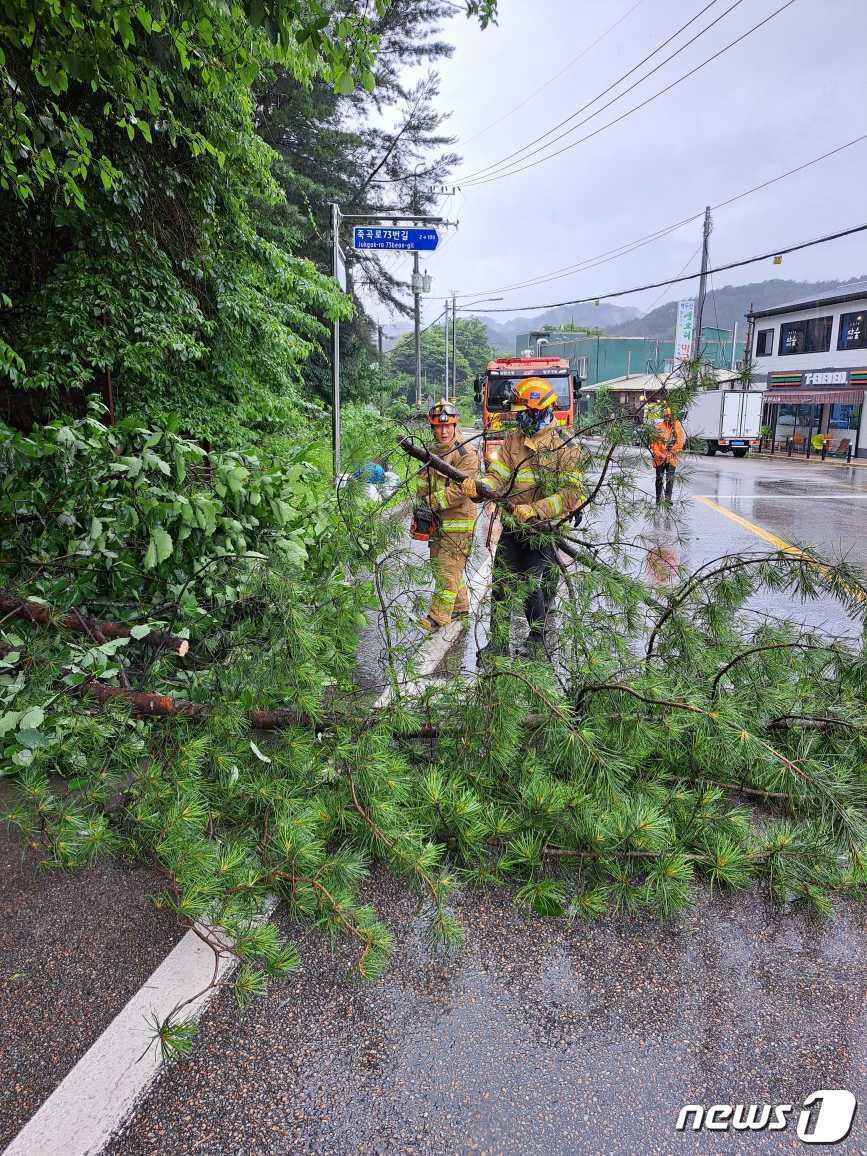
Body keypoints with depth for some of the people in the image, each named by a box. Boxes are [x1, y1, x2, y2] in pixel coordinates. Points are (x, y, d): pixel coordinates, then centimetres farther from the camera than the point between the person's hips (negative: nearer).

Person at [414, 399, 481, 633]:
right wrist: (422, 504, -3)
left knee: (448, 570, -5)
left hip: (458, 522, -8)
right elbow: (423, 482, 14)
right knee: (440, 566, 17)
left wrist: (431, 502, -18)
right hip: (437, 522, 9)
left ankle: (438, 617, 1)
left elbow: (459, 491, -21)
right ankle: (460, 607, 32)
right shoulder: (430, 451, 11)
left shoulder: (466, 454, -14)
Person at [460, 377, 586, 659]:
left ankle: (538, 638, 17)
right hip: (512, 526, 5)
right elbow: (498, 476, 1)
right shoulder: (513, 439, 7)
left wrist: (534, 510, -26)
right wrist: (478, 487, -21)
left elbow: (571, 495, -16)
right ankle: (498, 640, 17)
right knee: (500, 582, 4)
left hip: (544, 529, -5)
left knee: (530, 583, -7)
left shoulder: (566, 446, -9)